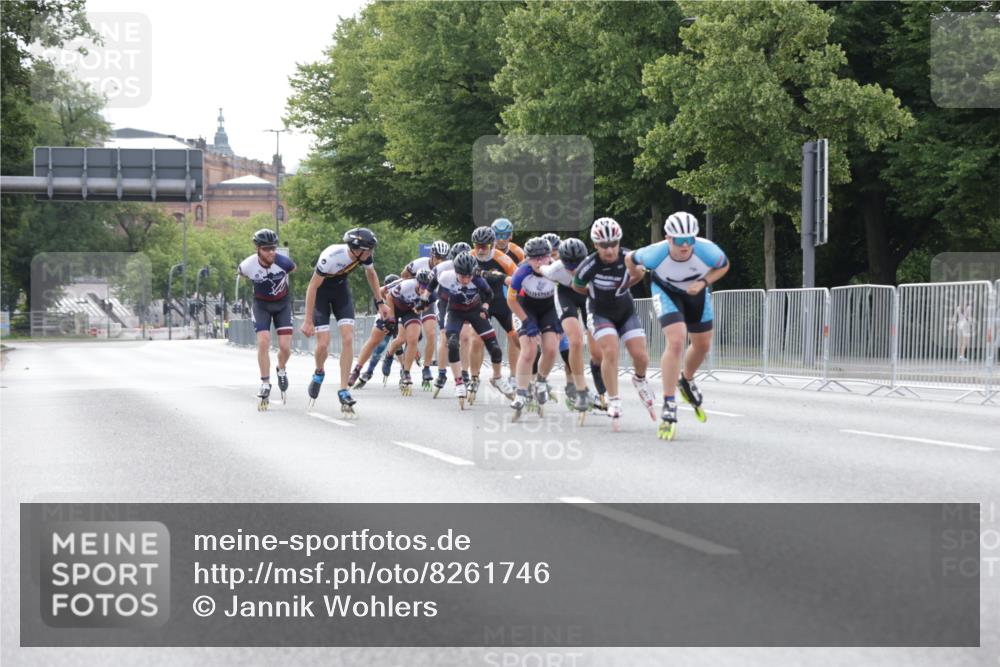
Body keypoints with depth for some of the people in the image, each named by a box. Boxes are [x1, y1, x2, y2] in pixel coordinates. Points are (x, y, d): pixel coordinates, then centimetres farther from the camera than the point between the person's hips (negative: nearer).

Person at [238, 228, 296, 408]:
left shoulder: (283, 262, -27)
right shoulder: (248, 266, -26)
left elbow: (293, 268, -1)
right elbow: (241, 273, 1)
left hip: (282, 303, 0)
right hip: (262, 304, 0)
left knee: (285, 347, -8)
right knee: (263, 342, -17)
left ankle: (281, 370, 25)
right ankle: (265, 384, -4)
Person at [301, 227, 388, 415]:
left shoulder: (365, 254, -21)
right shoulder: (331, 257, -37)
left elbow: (371, 273, 4)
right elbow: (312, 287, -27)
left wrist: (380, 302, 7)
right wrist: (308, 321, -25)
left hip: (341, 289, 4)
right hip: (321, 292, -4)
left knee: (348, 339, -11)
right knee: (323, 343, -12)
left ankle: (343, 391, -7)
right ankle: (319, 373, 22)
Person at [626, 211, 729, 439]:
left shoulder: (706, 250, -34)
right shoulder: (656, 253, -37)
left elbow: (724, 266, -11)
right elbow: (631, 259, -15)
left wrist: (703, 283, -27)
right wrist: (636, 275, 6)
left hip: (696, 292, 3)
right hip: (666, 291, -3)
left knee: (703, 345, 14)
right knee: (676, 341, -23)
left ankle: (687, 382, 47)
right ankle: (668, 407, -19)